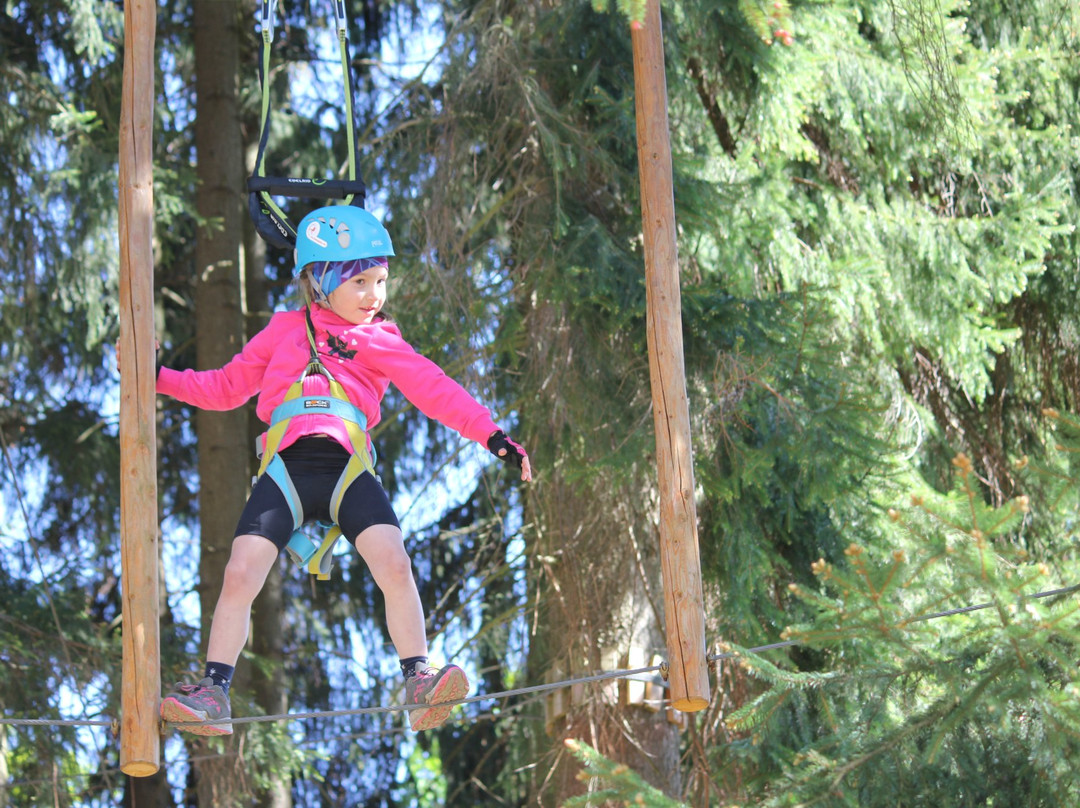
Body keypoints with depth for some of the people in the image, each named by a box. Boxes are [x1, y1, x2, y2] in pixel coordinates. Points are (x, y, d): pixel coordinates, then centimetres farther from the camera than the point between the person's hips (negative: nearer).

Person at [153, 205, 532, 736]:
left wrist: (492, 436, -1)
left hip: (349, 471, 0)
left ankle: (419, 686, -15)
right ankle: (213, 693, -3)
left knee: (394, 564, -20)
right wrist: (161, 378, 16)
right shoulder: (284, 332, 21)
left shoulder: (382, 342, 18)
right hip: (285, 468, 0)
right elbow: (225, 388, 26)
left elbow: (435, 390, 10)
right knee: (240, 574, -12)